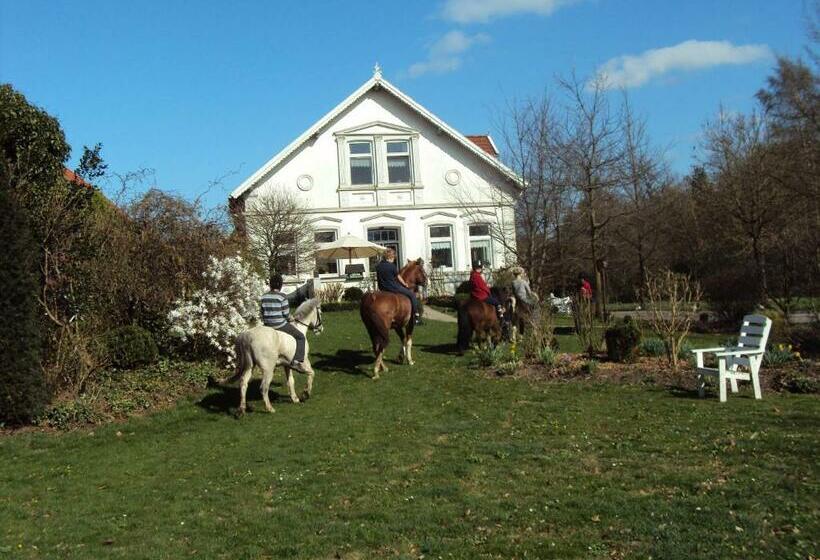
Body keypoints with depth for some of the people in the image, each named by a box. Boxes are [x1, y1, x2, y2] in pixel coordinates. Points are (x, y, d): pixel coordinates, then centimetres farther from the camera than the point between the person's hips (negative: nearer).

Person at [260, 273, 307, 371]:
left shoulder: (264, 297, 5)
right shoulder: (282, 297, -12)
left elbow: (263, 313, 8)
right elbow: (286, 314, -11)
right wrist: (289, 319, 10)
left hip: (268, 326, 6)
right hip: (281, 326, -6)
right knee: (300, 337, 7)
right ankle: (297, 361, -5)